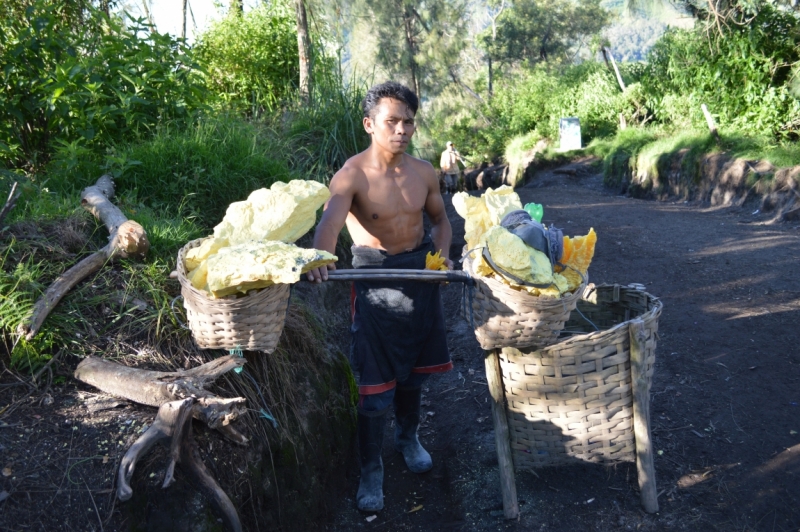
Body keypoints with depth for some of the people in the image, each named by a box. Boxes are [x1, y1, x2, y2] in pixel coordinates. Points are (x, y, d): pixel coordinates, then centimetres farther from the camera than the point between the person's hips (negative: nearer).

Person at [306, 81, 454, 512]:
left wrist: (441, 252, -6)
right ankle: (371, 468, 20)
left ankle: (408, 437, 45)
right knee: (374, 381, -1)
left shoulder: (424, 172, 0)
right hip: (375, 279, -5)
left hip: (421, 274, 5)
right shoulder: (352, 175, -17)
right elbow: (330, 222, -34)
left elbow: (440, 218, 15)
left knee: (413, 369, 19)